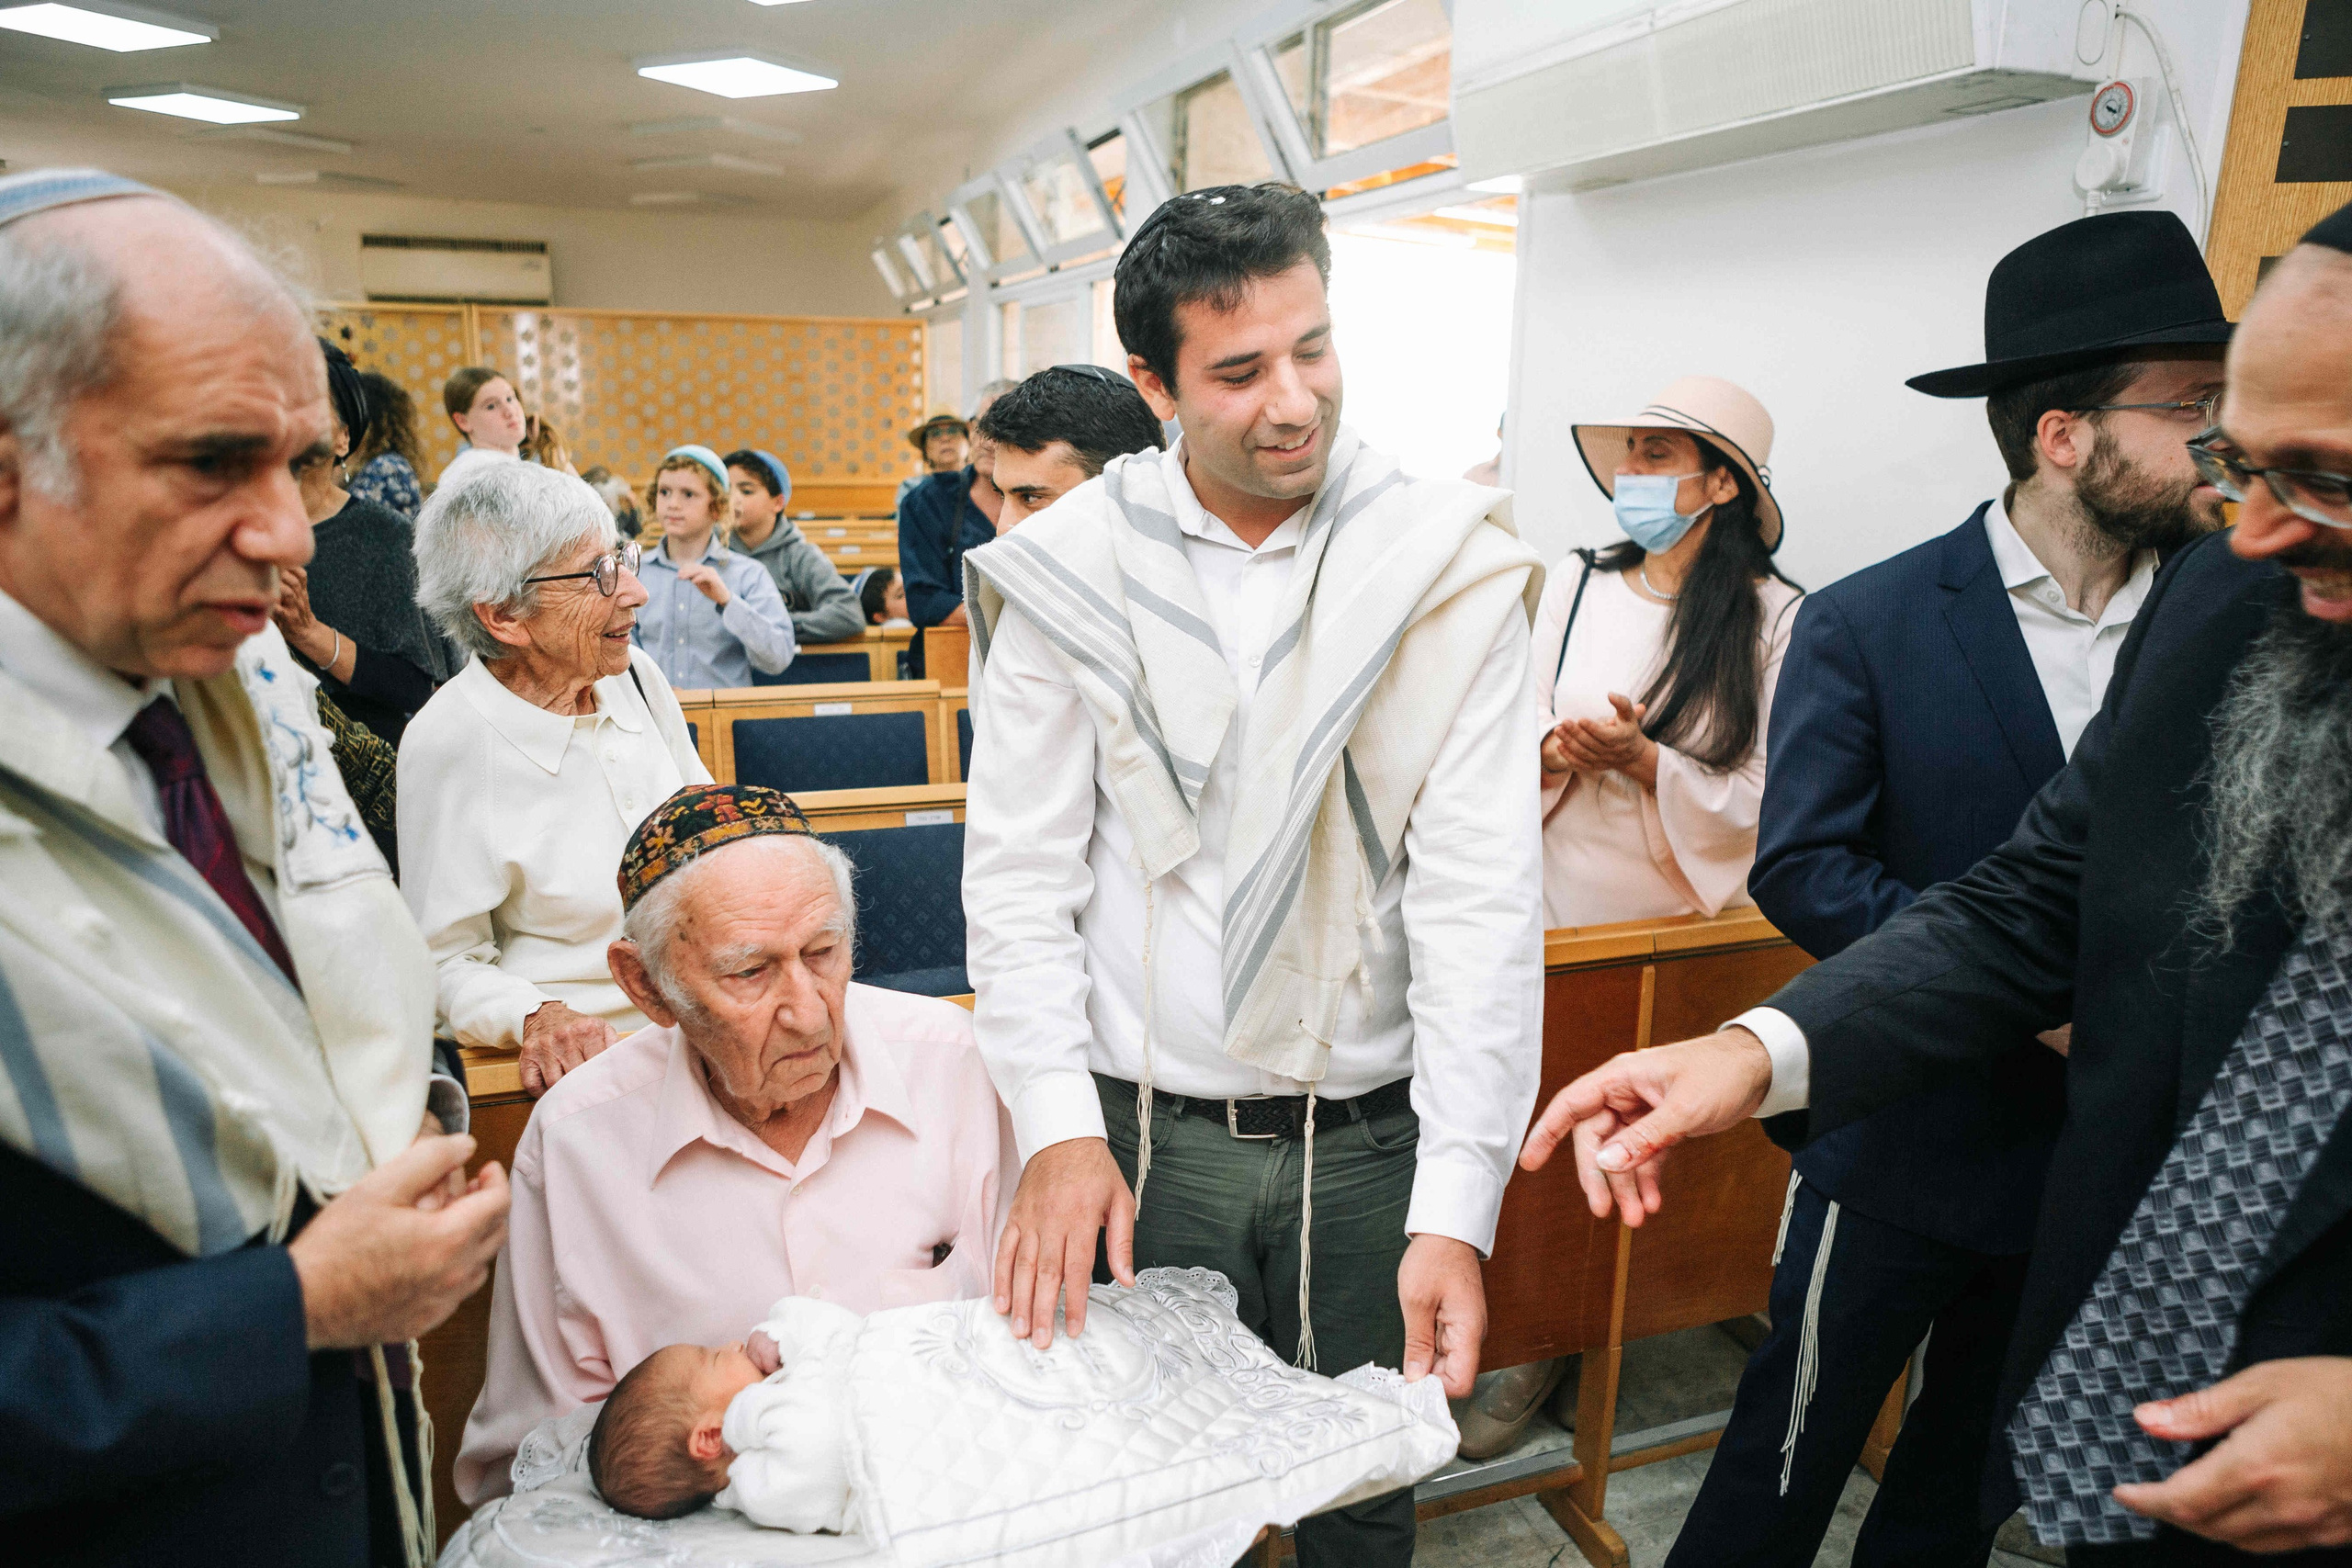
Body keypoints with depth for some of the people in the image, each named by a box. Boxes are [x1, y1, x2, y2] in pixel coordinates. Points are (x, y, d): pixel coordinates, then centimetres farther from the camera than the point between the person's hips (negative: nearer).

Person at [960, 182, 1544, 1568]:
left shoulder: (1451, 566, -8)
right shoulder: (1069, 571, -5)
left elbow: (1481, 894, -12)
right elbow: (1021, 870, -3)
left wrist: (1456, 1208, -16)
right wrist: (1060, 1127, -12)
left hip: (1374, 1134, 0)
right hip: (1147, 1134, 1)